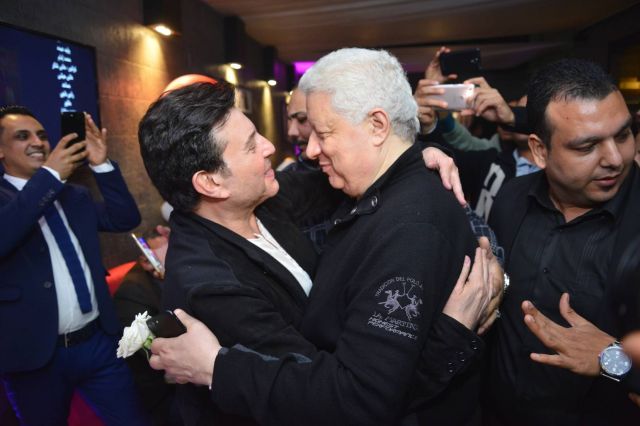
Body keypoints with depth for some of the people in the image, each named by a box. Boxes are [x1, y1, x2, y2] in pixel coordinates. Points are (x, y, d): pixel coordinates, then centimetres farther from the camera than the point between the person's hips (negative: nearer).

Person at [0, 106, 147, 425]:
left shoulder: (75, 196, 11)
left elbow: (125, 218, 1)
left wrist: (101, 164, -8)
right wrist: (49, 174, -25)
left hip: (99, 341, 4)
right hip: (35, 353, -3)